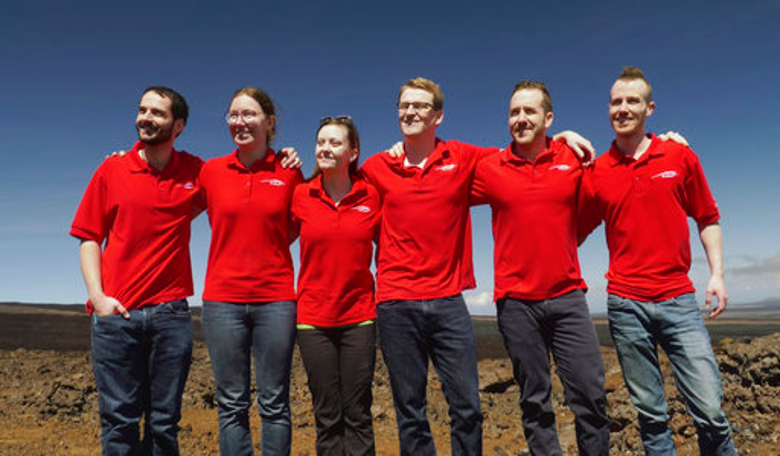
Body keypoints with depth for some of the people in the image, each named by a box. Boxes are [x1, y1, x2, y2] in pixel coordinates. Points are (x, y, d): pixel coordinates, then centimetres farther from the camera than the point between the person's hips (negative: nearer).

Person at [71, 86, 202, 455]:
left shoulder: (195, 171, 7)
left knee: (164, 422, 8)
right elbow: (89, 238, 8)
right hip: (115, 313, 0)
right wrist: (97, 295, -6)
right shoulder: (111, 170, 6)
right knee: (118, 420, 4)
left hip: (170, 312, 0)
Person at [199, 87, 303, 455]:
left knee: (274, 403, 5)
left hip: (276, 298, -1)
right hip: (223, 298, 1)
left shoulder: (289, 172, 3)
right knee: (231, 404, 7)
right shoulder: (211, 170, 6)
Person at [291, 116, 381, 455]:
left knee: (357, 414, 5)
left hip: (359, 317, 0)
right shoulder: (301, 196, -1)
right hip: (313, 318, 1)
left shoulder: (371, 195, -1)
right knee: (327, 416, 8)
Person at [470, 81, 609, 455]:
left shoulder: (574, 161, 5)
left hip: (567, 296, 1)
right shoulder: (489, 169, 2)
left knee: (591, 394, 3)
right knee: (534, 401, 8)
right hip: (515, 301, -1)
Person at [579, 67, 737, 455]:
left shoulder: (680, 157, 6)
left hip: (678, 298, 0)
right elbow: (574, 233, 11)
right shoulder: (597, 172, 4)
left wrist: (717, 273, 3)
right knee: (650, 415, 7)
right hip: (625, 303, 0)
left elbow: (708, 219, 13)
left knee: (710, 412, -1)